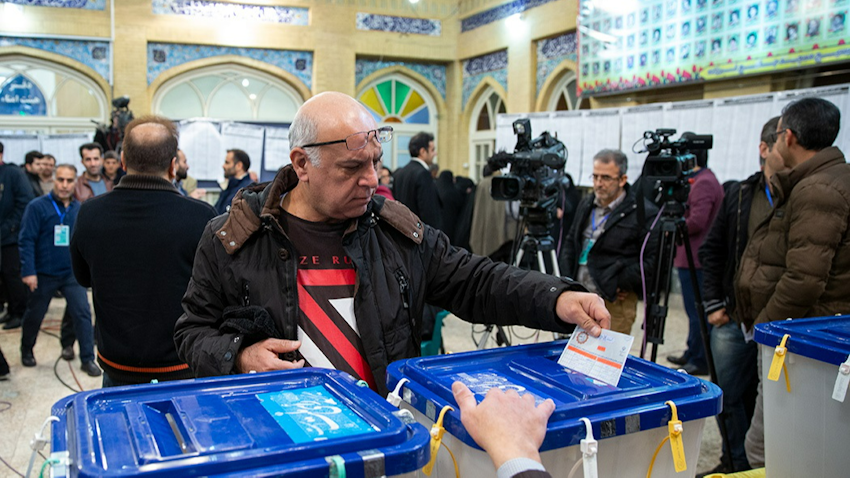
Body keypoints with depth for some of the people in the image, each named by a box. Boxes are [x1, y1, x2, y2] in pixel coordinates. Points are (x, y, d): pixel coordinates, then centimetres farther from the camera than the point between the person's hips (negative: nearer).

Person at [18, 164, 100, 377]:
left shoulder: (80, 208, 2)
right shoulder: (37, 206, -10)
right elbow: (26, 240, -11)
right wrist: (28, 271, -17)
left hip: (72, 273, 2)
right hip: (43, 274, -2)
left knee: (83, 313, -6)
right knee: (34, 315, 16)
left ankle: (87, 359, 2)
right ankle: (26, 351, 41)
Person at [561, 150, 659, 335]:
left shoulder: (643, 212, -10)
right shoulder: (586, 204, 12)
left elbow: (654, 258, -13)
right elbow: (570, 241, 22)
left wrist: (622, 283, -13)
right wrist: (568, 279, 11)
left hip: (615, 301, -6)